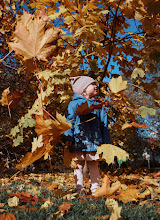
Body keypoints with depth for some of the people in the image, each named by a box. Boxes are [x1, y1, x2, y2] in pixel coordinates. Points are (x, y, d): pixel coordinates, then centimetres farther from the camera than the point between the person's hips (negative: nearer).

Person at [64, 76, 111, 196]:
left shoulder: (99, 105, 15)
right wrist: (68, 137, -10)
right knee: (79, 165, 3)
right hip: (79, 140, -2)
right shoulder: (74, 103, 6)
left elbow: (104, 125, 16)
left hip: (94, 141, 2)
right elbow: (69, 121, 1)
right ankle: (80, 190, 11)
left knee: (94, 166, 7)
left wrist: (106, 143, 12)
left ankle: (95, 189, 15)